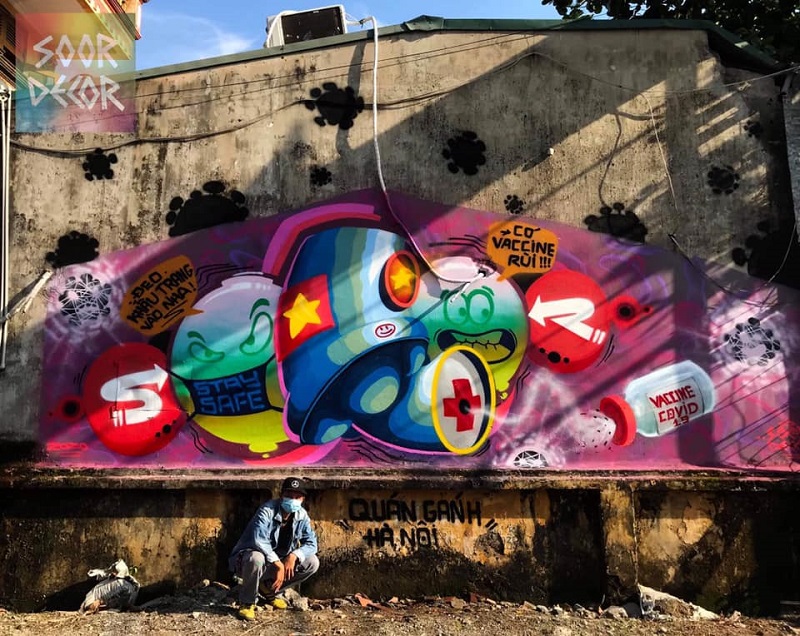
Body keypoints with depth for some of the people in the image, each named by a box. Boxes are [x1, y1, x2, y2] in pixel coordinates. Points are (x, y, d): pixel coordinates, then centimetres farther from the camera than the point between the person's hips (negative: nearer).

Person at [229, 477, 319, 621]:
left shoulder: (302, 515, -6)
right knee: (256, 559, -40)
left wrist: (293, 555, -25)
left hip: (278, 561, 6)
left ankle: (269, 589, 7)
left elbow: (311, 543, -6)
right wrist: (278, 564, -37)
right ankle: (247, 603, -12)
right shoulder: (267, 511, -24)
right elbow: (259, 541, -36)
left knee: (312, 562, -10)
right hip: (247, 558, -6)